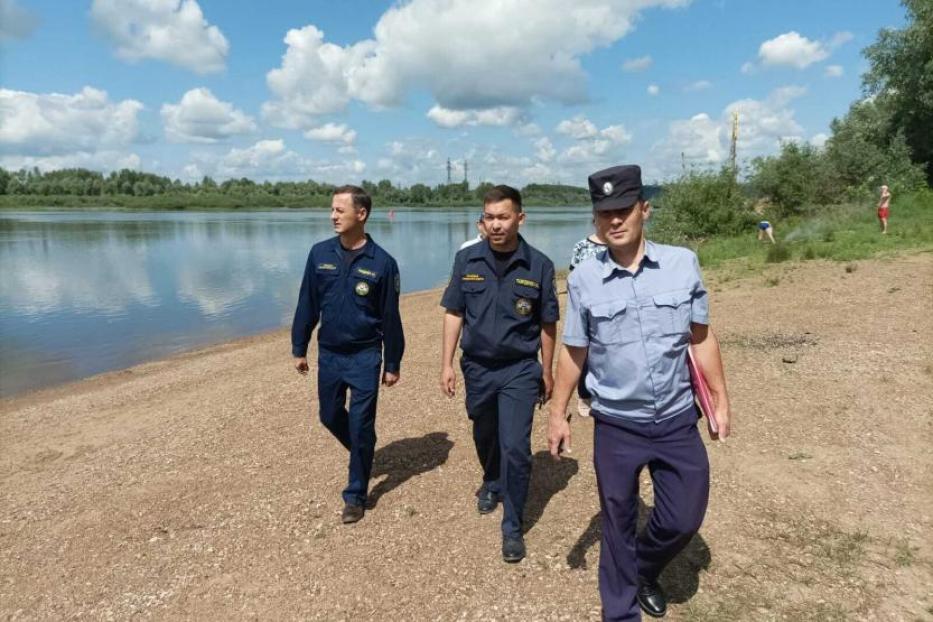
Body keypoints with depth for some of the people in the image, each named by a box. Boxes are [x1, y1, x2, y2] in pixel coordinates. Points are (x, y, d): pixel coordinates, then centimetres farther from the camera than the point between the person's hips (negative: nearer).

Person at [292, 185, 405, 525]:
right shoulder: (320, 253, -2)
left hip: (365, 357, -4)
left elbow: (390, 317, -6)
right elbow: (307, 304, 5)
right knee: (331, 416, 17)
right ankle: (362, 453, 46)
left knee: (360, 426, 2)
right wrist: (299, 348, 7)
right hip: (328, 354, 4)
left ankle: (356, 496, 19)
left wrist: (393, 364, -3)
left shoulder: (382, 262, -11)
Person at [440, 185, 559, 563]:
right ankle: (492, 484, 52)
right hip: (477, 367, 3)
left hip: (520, 370, -3)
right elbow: (454, 314, 2)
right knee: (484, 438, 22)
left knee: (516, 449, -6)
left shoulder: (539, 266, -8)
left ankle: (512, 528, 12)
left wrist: (547, 371, 4)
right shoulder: (467, 260, -3)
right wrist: (447, 364, -1)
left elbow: (547, 324, 0)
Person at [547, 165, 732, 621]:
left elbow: (701, 337, 3)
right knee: (618, 525, 14)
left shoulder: (683, 263, -5)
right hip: (616, 426, -1)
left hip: (677, 421, 2)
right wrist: (557, 414, 2)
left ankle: (643, 571, 45)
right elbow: (573, 352, 0)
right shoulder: (583, 279, -8)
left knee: (684, 518, 12)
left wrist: (721, 399, 5)